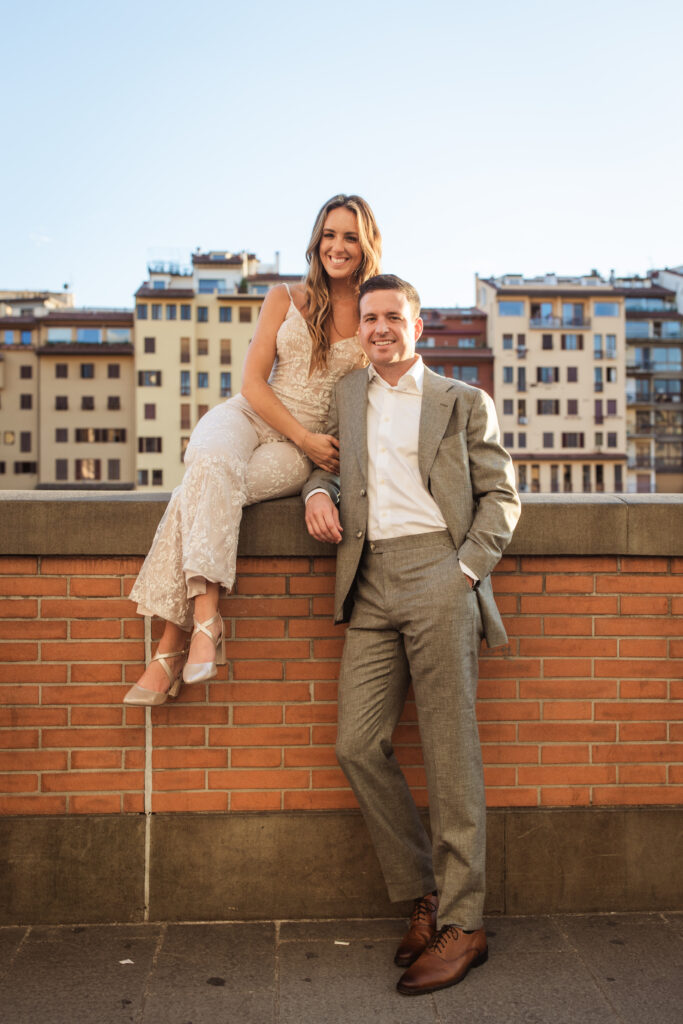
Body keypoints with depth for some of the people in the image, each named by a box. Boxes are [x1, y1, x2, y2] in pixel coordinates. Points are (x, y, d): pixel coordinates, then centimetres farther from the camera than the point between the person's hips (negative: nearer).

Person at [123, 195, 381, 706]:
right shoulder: (284, 299, 10)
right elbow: (254, 383, 4)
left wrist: (311, 445, -7)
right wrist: (304, 436, -9)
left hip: (306, 448, -1)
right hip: (249, 416, 1)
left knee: (201, 492, -32)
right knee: (212, 465, -38)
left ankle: (172, 644, -34)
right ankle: (206, 620, -44)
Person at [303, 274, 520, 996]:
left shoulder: (463, 403, 10)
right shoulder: (347, 397, 22)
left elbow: (501, 495, 6)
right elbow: (328, 458, 31)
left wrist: (467, 570, -7)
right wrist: (318, 489, 7)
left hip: (438, 573, -4)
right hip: (371, 584, 4)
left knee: (450, 753, -4)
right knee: (358, 745, -3)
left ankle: (462, 923, 5)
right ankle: (423, 894, 14)